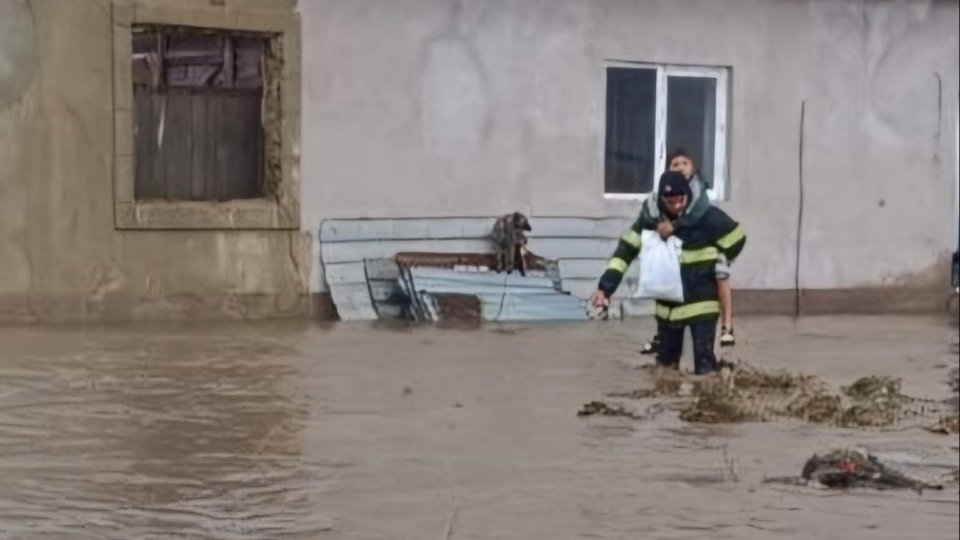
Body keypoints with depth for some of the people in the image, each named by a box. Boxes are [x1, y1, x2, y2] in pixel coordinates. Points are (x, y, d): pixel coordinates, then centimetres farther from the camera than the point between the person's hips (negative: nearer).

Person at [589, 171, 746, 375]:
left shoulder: (707, 216, -17)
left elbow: (736, 239, -2)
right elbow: (626, 249, -6)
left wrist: (714, 264, 7)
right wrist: (605, 286, -15)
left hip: (701, 300, -4)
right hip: (667, 302, 4)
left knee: (704, 359, -7)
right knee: (666, 358, 16)